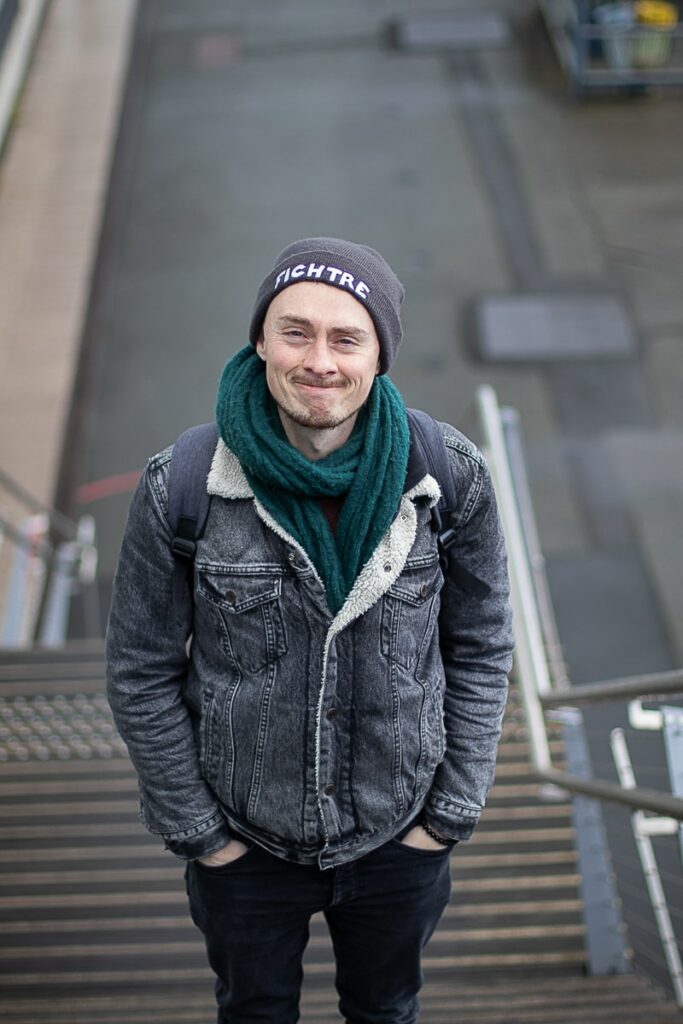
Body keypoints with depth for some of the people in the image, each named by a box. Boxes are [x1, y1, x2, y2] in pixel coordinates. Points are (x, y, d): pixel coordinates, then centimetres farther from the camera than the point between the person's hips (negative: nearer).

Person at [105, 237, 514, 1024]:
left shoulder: (451, 479, -17)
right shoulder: (180, 492, -21)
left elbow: (480, 648, -4)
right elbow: (141, 675, -10)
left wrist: (453, 811, -3)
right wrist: (196, 831, -6)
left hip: (400, 837, 1)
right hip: (244, 840, 0)